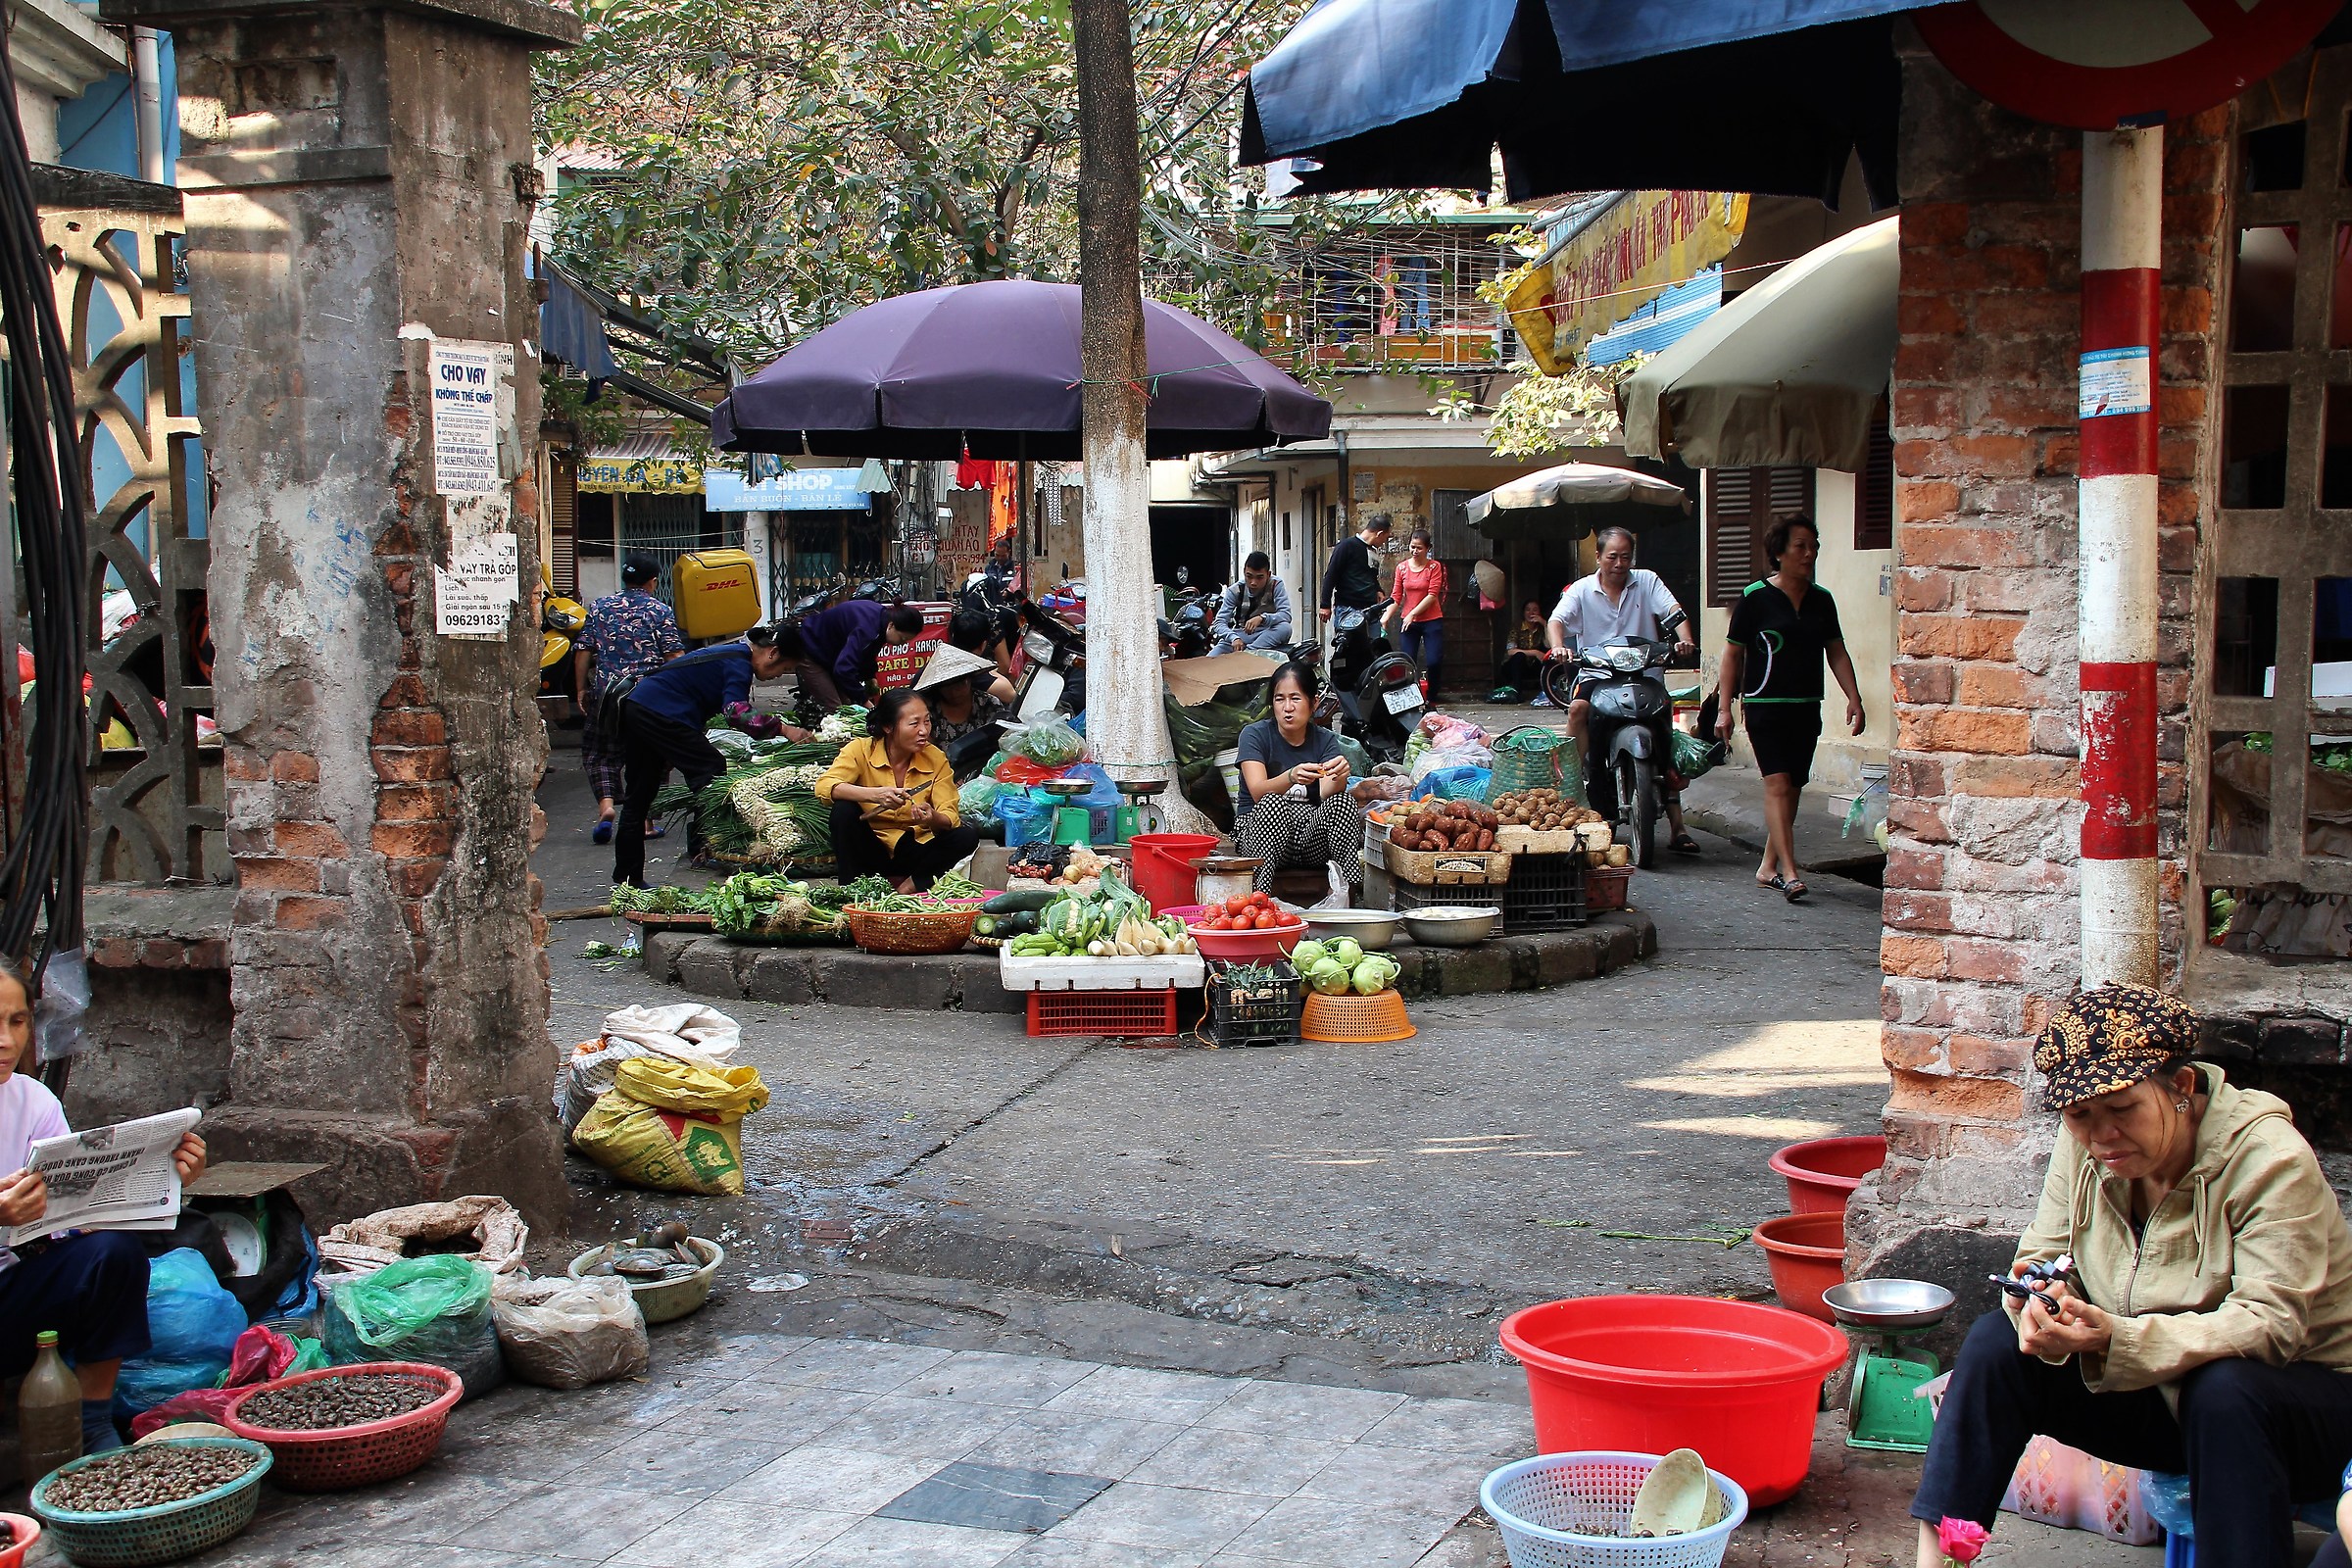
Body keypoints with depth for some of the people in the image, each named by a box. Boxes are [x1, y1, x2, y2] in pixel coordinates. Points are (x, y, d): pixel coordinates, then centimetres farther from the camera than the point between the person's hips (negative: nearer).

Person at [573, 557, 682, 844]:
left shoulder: (599, 607, 8)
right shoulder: (659, 611, 1)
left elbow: (583, 651, 6)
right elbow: (674, 656, -6)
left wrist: (581, 690, 12)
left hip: (606, 693, 1)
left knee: (599, 752, 14)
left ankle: (606, 802, -8)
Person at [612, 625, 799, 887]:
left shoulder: (729, 653, 20)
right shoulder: (739, 663, -11)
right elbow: (736, 711, -26)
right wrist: (783, 729, -25)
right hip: (661, 715, -10)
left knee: (638, 797, 12)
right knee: (711, 768, -3)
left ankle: (627, 876, 16)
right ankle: (701, 847, -1)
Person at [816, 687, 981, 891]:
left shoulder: (936, 758, -4)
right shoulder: (861, 750, -11)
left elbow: (950, 817, -10)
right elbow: (823, 786, -27)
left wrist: (934, 820, -35)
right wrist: (874, 795, -41)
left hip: (916, 848, 2)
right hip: (871, 848, -2)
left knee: (966, 837, -21)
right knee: (844, 809, -28)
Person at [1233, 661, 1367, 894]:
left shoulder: (1325, 740, 6)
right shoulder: (1255, 735, -2)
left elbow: (1326, 793, -13)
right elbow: (1258, 792, -19)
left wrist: (1339, 777, -38)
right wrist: (1291, 777, -40)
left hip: (1312, 836, 2)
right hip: (1260, 830, -2)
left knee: (1344, 801, -26)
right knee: (1273, 803, -34)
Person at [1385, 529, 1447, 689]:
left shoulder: (1434, 567, -4)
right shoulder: (1402, 567, 5)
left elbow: (1433, 595, -11)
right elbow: (1396, 597, 3)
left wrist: (1412, 614, -16)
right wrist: (1385, 618, -10)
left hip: (1431, 621, -2)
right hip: (1407, 622, 2)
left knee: (1434, 662, -7)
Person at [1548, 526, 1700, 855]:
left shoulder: (1647, 581, 6)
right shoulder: (1581, 590, 5)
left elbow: (1673, 611, -7)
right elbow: (1556, 620, -8)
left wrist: (1685, 639, -28)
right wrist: (1558, 646, -31)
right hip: (1596, 672, 0)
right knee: (1579, 707, -32)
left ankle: (1676, 825, -6)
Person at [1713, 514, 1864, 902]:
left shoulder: (1821, 600, 9)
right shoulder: (1756, 598, -5)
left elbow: (1837, 652, 14)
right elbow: (1732, 653, -1)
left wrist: (1853, 698, 2)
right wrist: (1724, 707, -6)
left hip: (1807, 708, 6)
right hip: (1766, 706, -5)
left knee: (1792, 789, 9)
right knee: (1778, 784, -14)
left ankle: (1768, 867, 20)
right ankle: (1789, 873, -20)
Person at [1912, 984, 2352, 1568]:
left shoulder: (2269, 1158, -22)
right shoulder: (2083, 1145, -6)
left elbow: (2271, 1323, -29)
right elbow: (2046, 1257, -2)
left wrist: (2114, 1339, -43)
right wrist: (2042, 1300, -29)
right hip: (2156, 1394, 5)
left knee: (2222, 1391, -38)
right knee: (1998, 1340, -15)